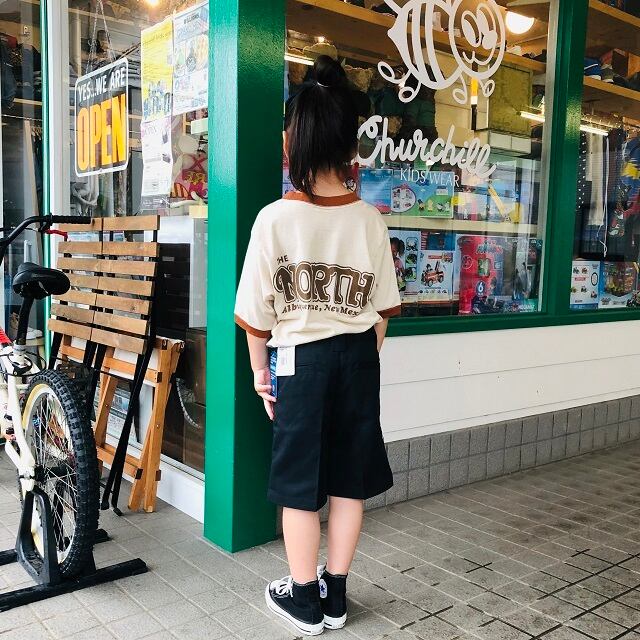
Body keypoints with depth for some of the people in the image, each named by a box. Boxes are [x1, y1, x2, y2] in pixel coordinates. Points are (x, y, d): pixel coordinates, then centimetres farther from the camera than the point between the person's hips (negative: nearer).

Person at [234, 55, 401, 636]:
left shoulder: (276, 218, -12)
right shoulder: (369, 218, -3)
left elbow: (258, 314, -7)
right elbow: (382, 309, 4)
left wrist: (260, 370, 7)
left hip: (301, 360, -3)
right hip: (359, 357, 4)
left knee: (300, 482, 11)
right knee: (349, 479, 14)